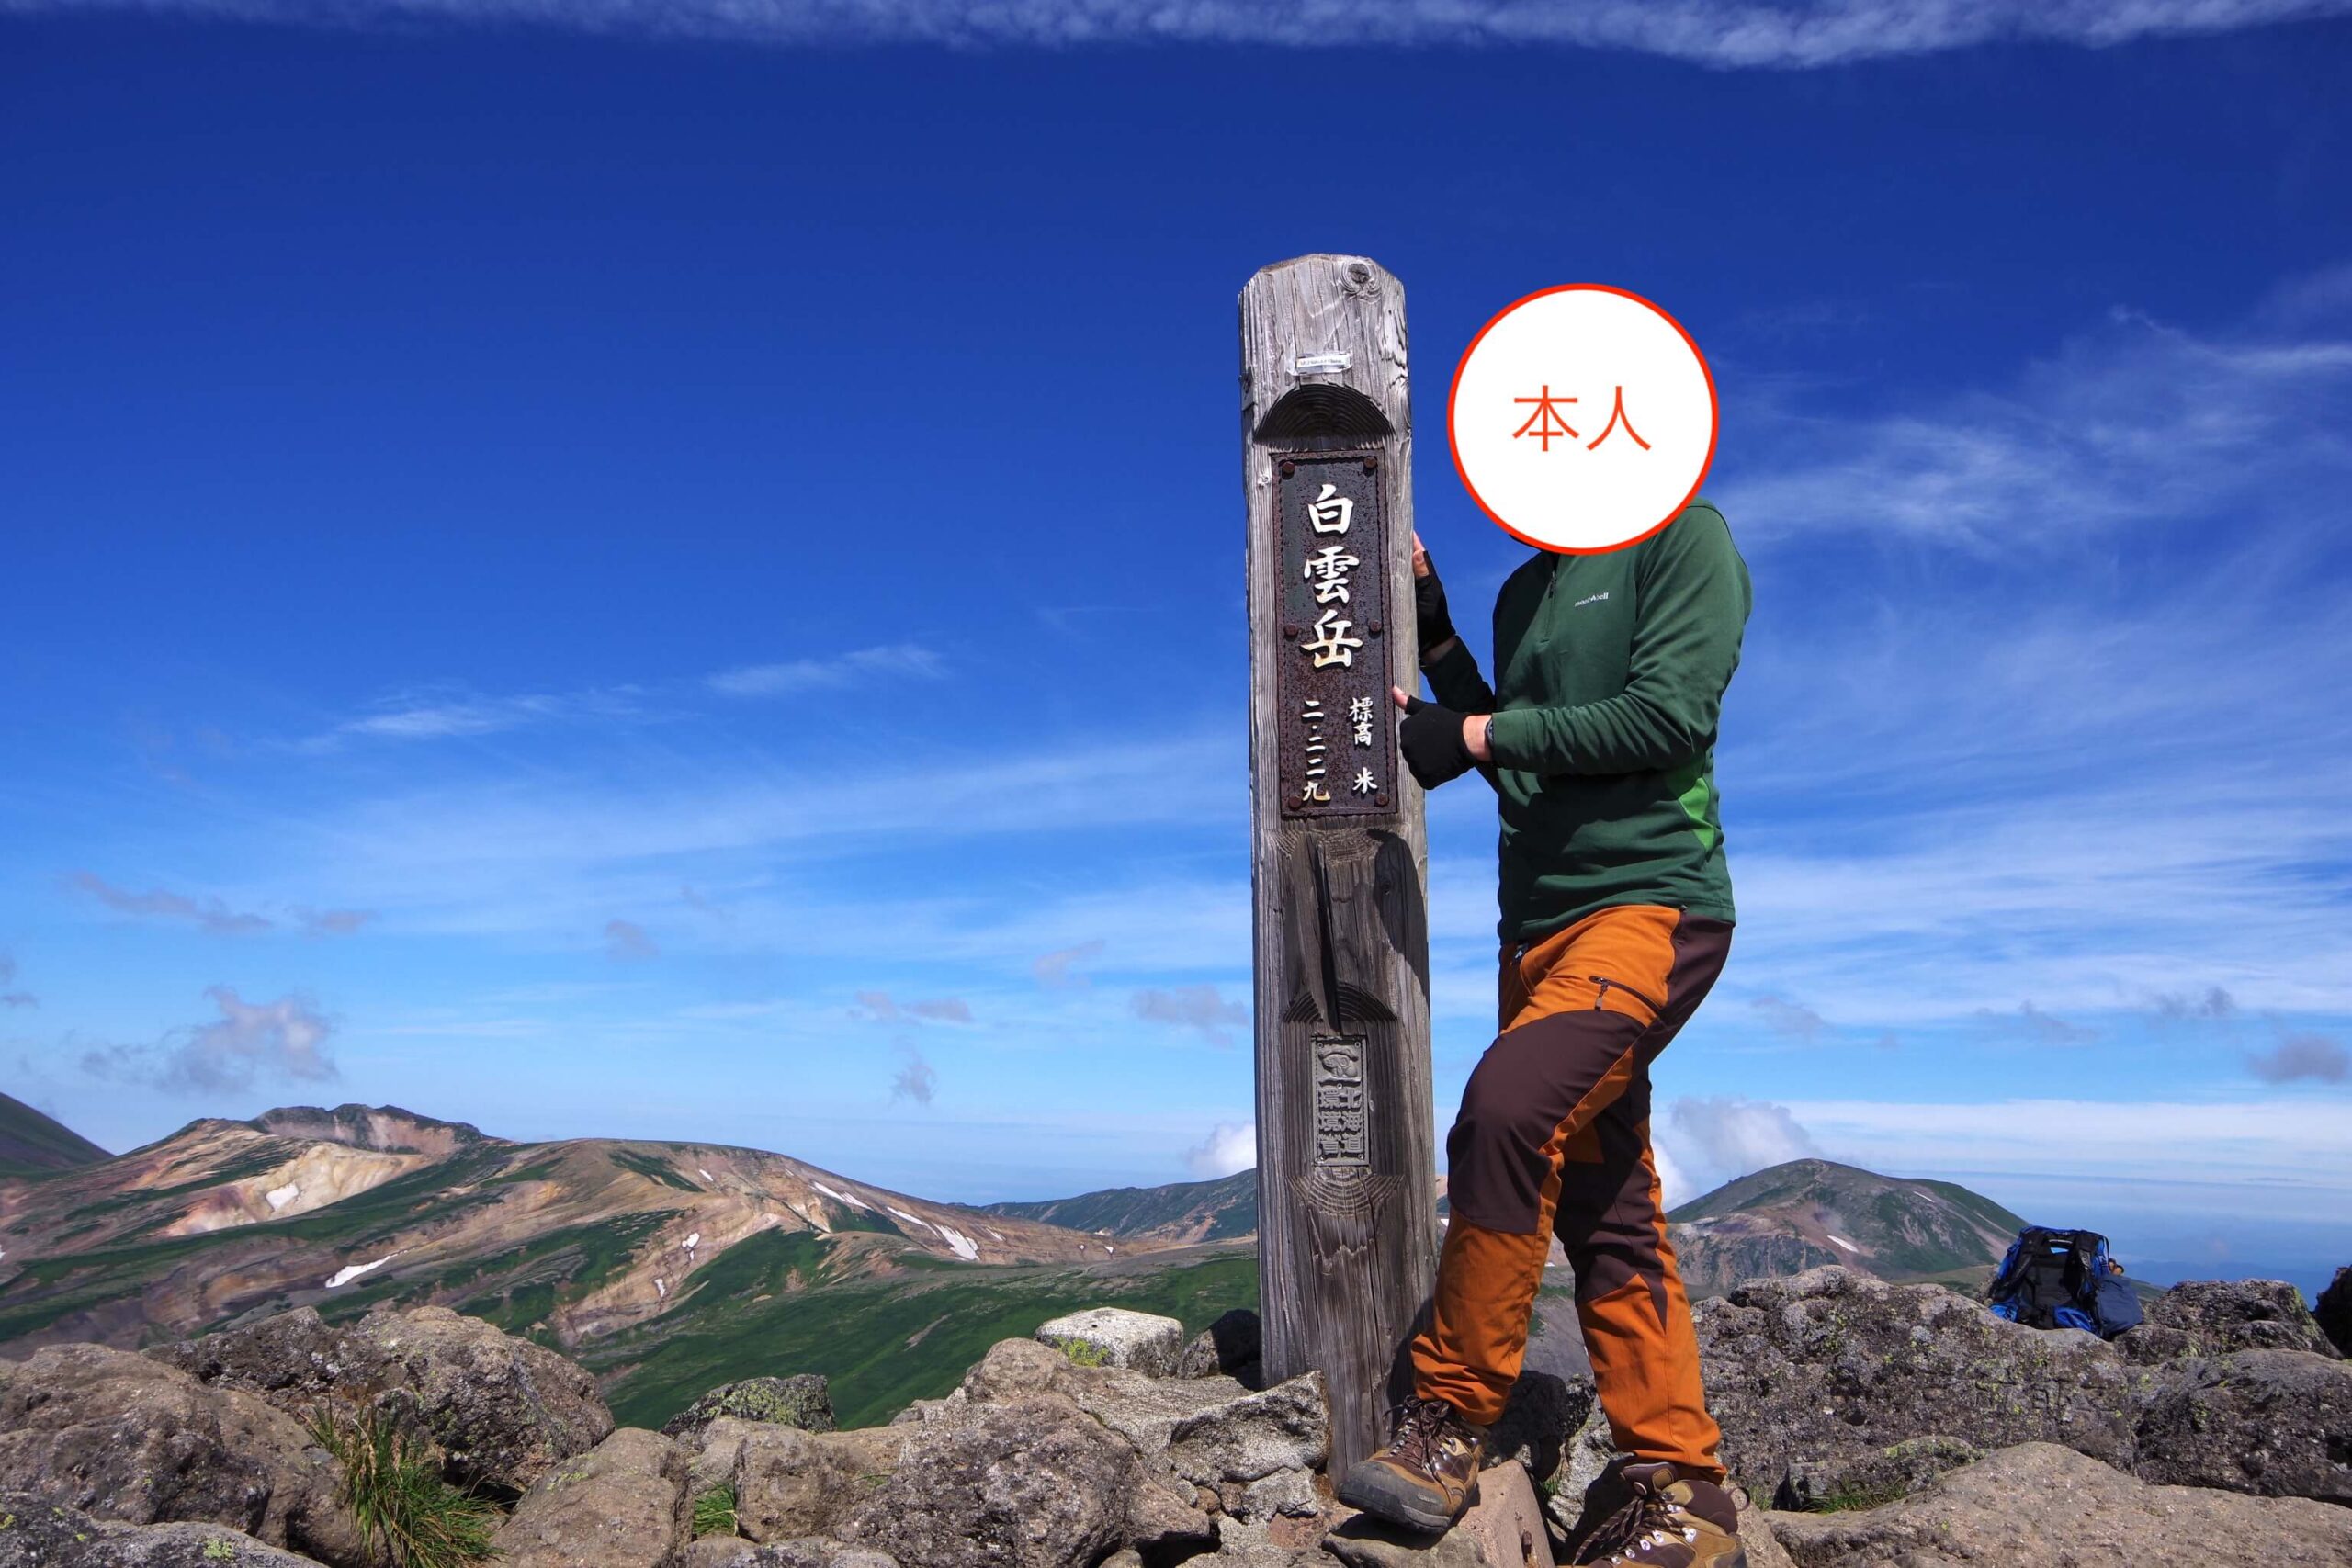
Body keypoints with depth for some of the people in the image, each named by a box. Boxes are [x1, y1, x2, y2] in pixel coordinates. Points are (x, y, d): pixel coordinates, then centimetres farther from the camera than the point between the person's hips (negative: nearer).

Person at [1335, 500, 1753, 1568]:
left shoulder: (1681, 535, -2)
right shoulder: (1524, 590, 20)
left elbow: (1671, 714, -14)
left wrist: (1478, 737, -9)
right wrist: (1433, 633, 13)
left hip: (1651, 904, -8)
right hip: (1540, 927, 8)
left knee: (1505, 1112, -28)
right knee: (1604, 1213, 6)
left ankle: (1449, 1419, -16)